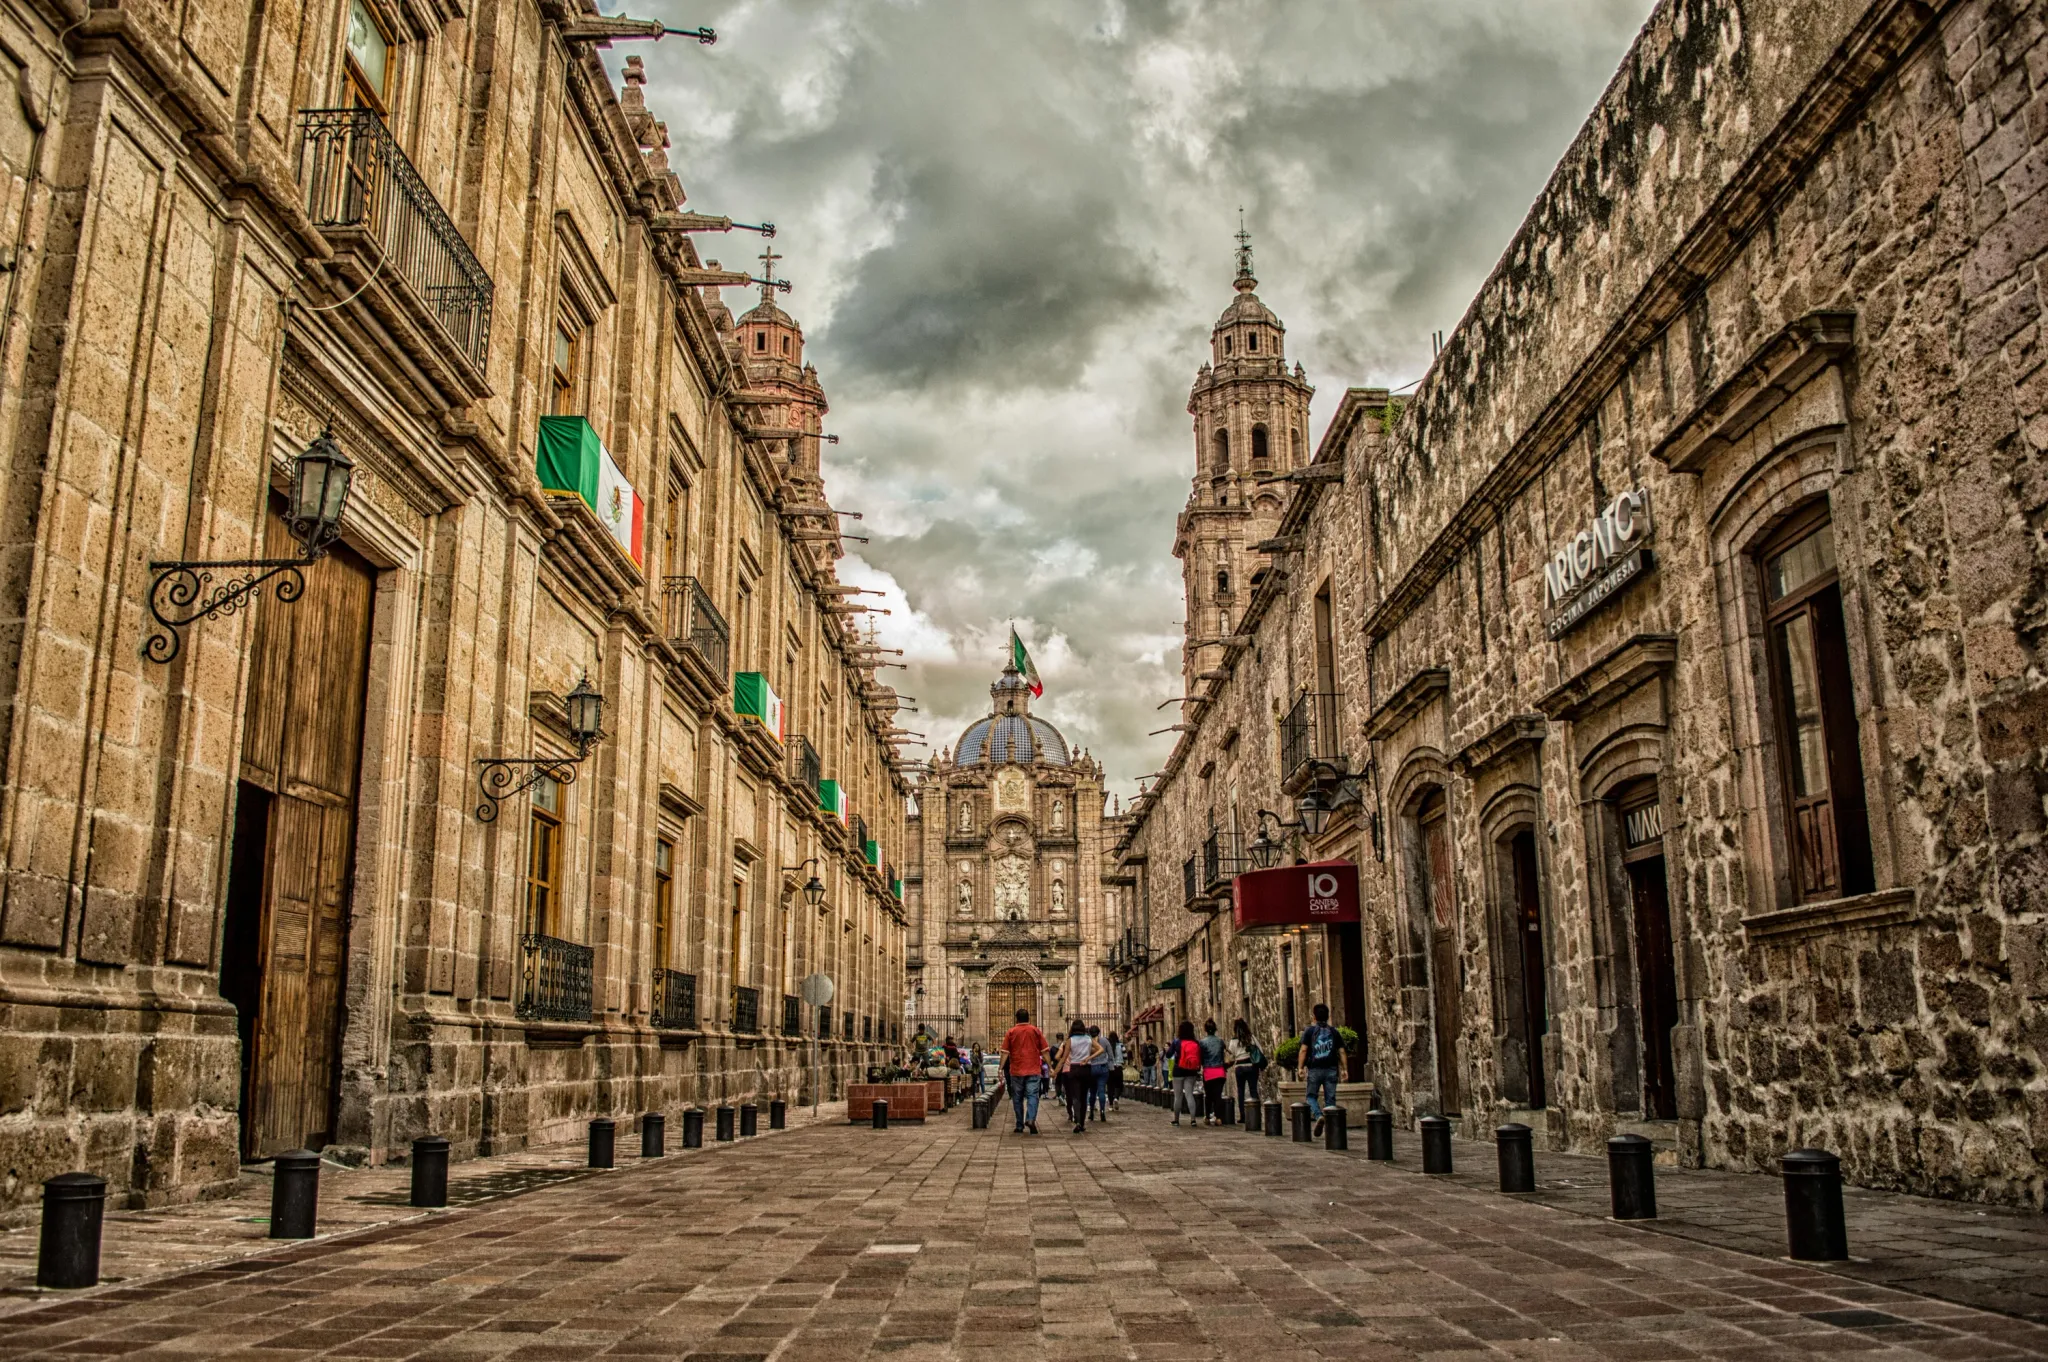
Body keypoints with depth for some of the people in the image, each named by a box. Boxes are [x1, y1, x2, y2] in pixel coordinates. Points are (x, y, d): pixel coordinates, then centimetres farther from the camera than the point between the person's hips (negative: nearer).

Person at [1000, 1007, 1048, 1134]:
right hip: (1033, 1070, 0)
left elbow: (1005, 1052, -3)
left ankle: (1019, 1126, 14)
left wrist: (1001, 1068, -1)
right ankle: (1031, 1119, -24)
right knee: (1032, 1095, -1)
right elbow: (1044, 1051, 2)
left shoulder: (1011, 1032, 1)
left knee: (1017, 1098, 10)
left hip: (1016, 1071, 1)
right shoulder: (1036, 1031, 2)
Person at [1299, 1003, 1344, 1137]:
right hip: (1331, 1069, 2)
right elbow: (1341, 1051, 5)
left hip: (1315, 1069, -2)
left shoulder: (1310, 1031, 1)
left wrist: (1301, 1067, -6)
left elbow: (1304, 1050, -7)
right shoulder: (1334, 1032, 9)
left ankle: (1318, 1116, -17)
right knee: (1330, 1098, 6)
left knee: (1311, 1096, 8)